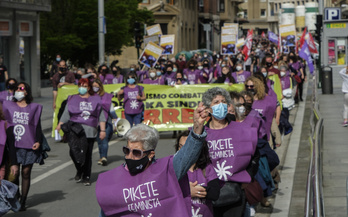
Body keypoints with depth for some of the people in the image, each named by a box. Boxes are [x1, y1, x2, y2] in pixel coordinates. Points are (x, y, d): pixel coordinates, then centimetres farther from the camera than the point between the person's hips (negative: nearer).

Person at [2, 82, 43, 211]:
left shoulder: (34, 108, 8)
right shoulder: (8, 106, 10)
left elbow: (38, 126, 9)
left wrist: (38, 141, -4)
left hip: (29, 146, -1)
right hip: (13, 146, 1)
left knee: (26, 173, 0)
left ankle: (23, 201, 5)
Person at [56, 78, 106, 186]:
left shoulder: (96, 99, 13)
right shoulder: (72, 99, 14)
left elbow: (101, 116, 13)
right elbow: (66, 114, 10)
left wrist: (102, 130, 6)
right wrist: (60, 125, -4)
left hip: (90, 131, 1)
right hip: (75, 130, -1)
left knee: (88, 154, 2)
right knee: (74, 150, -22)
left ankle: (86, 177, 14)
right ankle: (79, 171, 1)